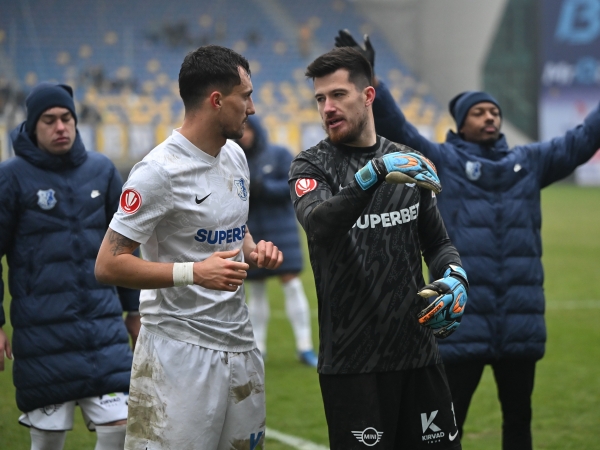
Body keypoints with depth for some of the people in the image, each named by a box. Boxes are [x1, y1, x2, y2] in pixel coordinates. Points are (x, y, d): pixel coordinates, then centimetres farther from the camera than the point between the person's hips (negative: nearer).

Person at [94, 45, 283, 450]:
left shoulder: (236, 157, 11)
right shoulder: (159, 171, -16)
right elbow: (108, 265, -17)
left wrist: (255, 251, 4)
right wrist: (194, 272, -25)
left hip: (240, 341, 8)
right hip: (180, 348, -8)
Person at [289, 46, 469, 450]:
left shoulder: (408, 163, 10)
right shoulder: (311, 166, -3)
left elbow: (437, 241, 17)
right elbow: (319, 225, -23)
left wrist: (455, 276, -4)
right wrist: (375, 173, -34)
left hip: (420, 352, 4)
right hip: (351, 363, -4)